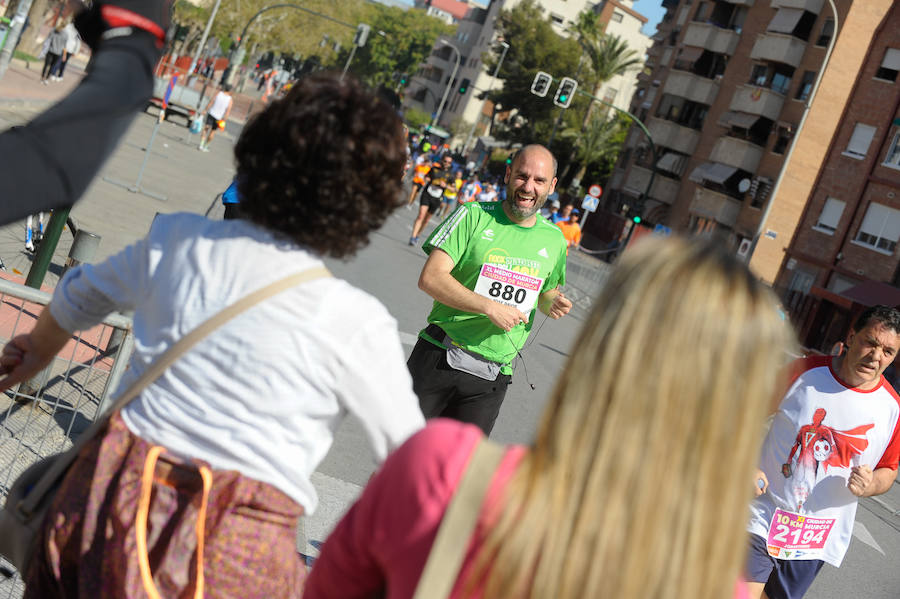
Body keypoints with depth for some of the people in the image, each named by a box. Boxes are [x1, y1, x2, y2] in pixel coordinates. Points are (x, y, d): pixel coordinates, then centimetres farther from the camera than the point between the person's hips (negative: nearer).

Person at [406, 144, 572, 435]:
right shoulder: (474, 216, -6)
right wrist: (490, 307, -20)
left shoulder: (554, 240, 8)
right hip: (439, 360, -3)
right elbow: (430, 278, -14)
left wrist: (552, 303, 0)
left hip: (491, 379, 3)